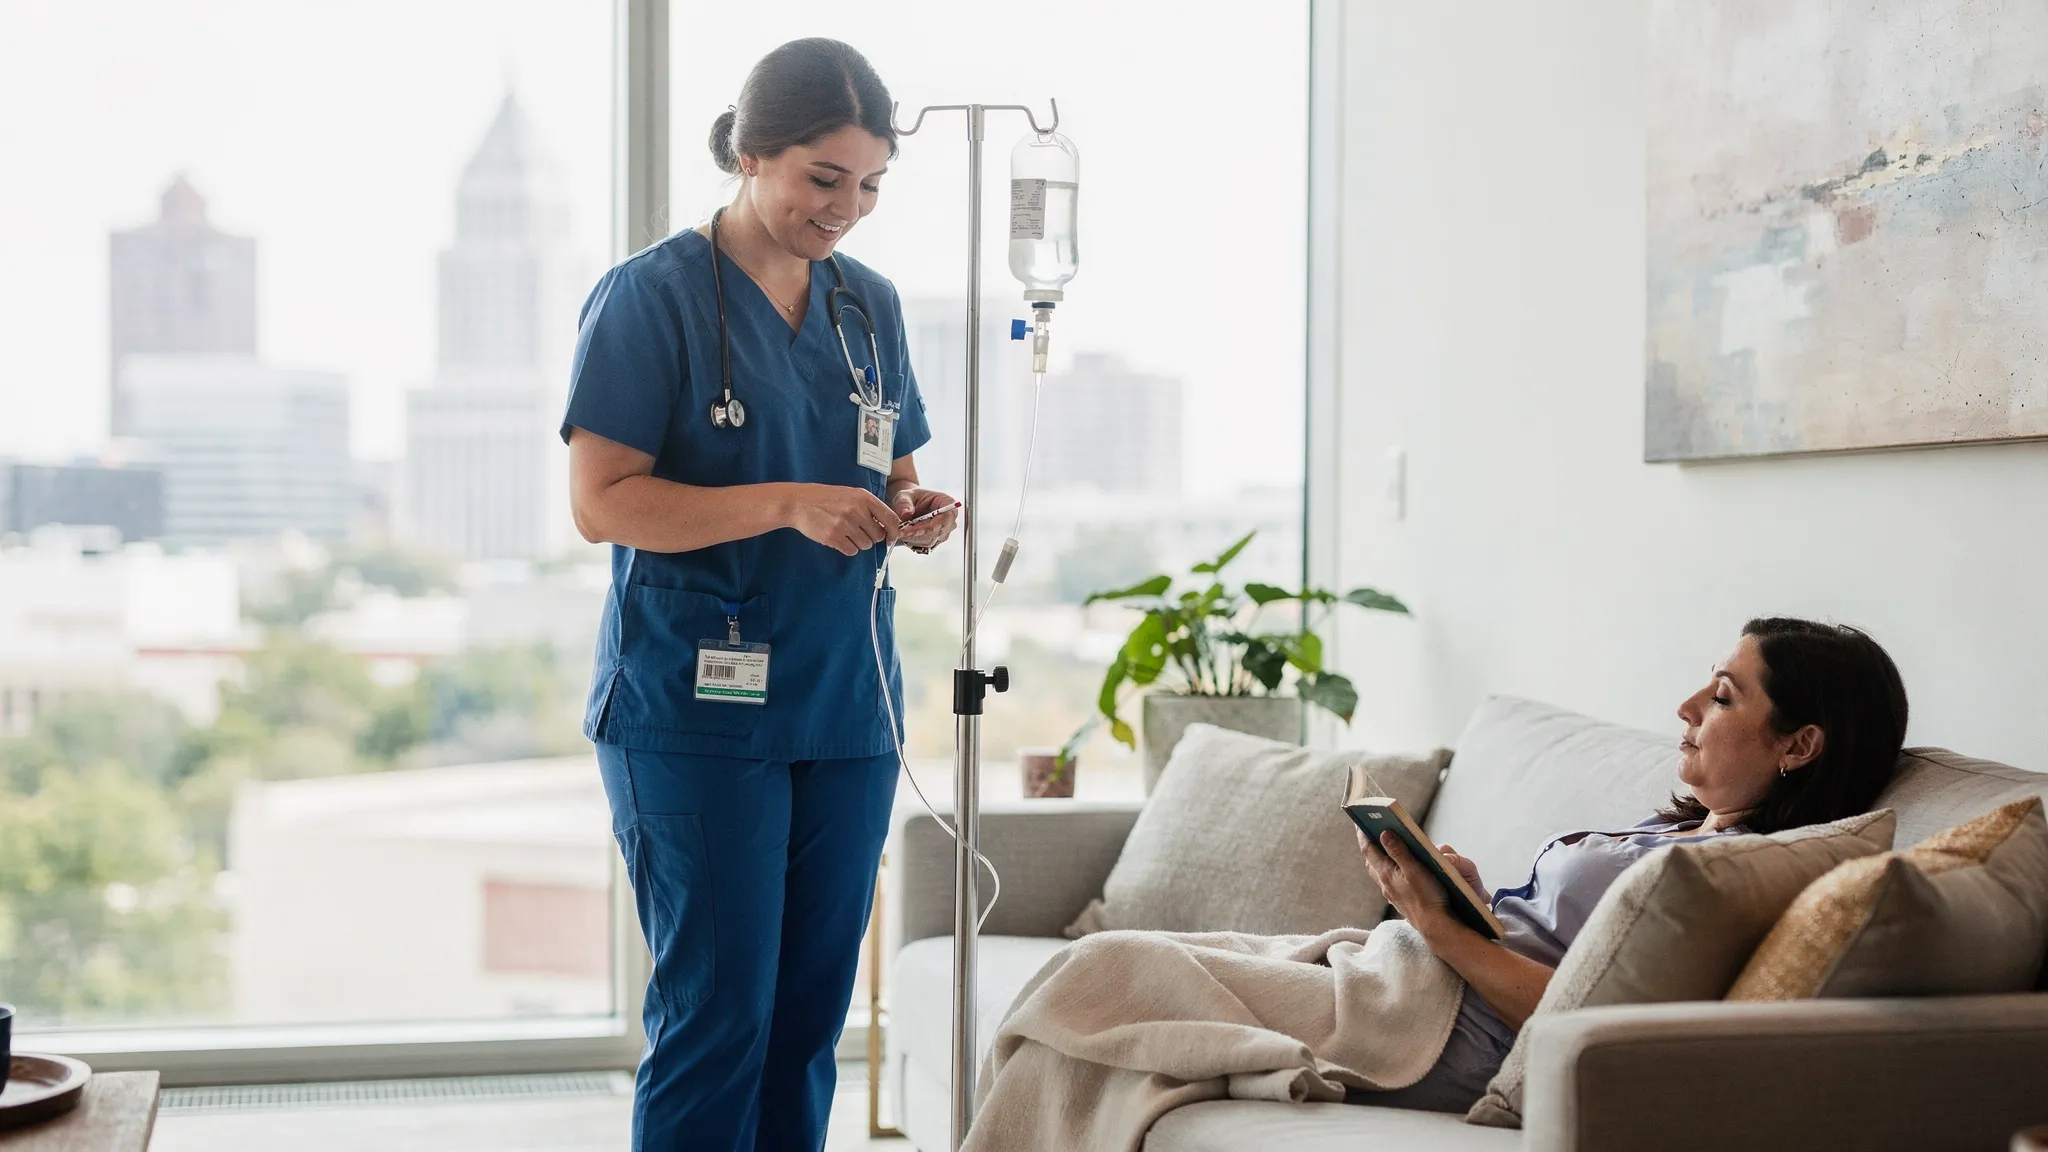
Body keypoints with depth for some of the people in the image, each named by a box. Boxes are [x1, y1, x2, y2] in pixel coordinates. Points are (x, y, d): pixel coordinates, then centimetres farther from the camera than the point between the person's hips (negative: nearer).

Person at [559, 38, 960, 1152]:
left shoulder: (871, 305, 13)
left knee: (811, 1017, 9)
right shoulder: (650, 296, -5)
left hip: (847, 706, 6)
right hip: (694, 711, -6)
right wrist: (788, 505, -21)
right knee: (715, 1017, -7)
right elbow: (602, 503, -11)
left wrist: (909, 513, -2)